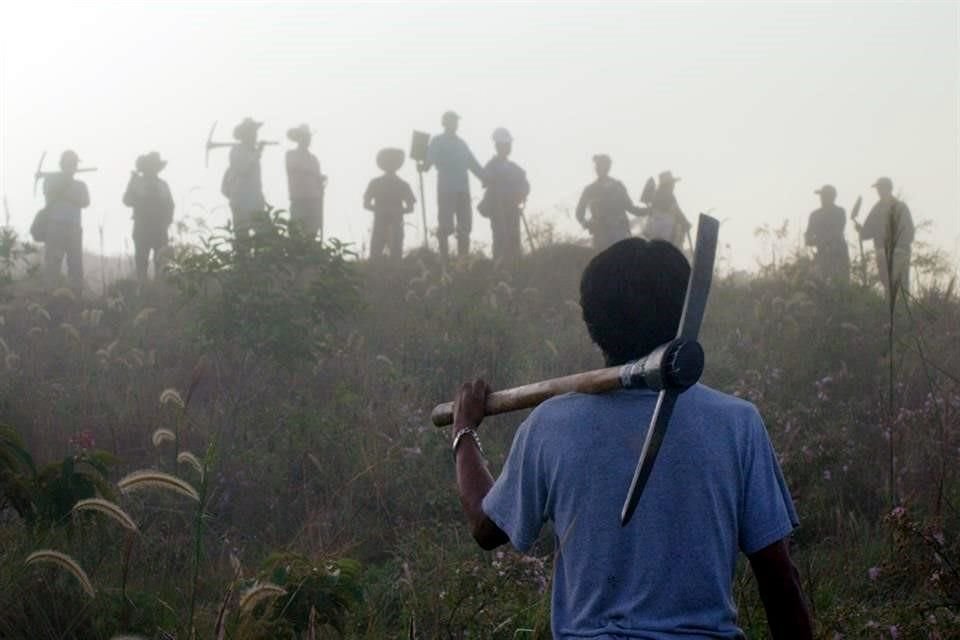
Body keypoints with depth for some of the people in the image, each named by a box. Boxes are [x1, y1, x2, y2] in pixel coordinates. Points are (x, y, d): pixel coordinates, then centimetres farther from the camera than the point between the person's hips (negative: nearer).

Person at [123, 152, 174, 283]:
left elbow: (170, 205, 12)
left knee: (161, 261, -2)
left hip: (160, 228, 2)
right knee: (141, 260, -3)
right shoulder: (137, 182, 7)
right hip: (142, 227, -2)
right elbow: (127, 201, -2)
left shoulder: (163, 184, 11)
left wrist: (167, 221, -1)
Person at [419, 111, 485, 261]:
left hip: (463, 190, 5)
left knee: (465, 227, 1)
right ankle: (444, 259, -5)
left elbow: (473, 164, 23)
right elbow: (430, 159, -10)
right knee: (445, 227, -8)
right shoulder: (437, 142, 6)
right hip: (446, 190, -5)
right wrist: (424, 167, -31)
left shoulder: (461, 143, 21)